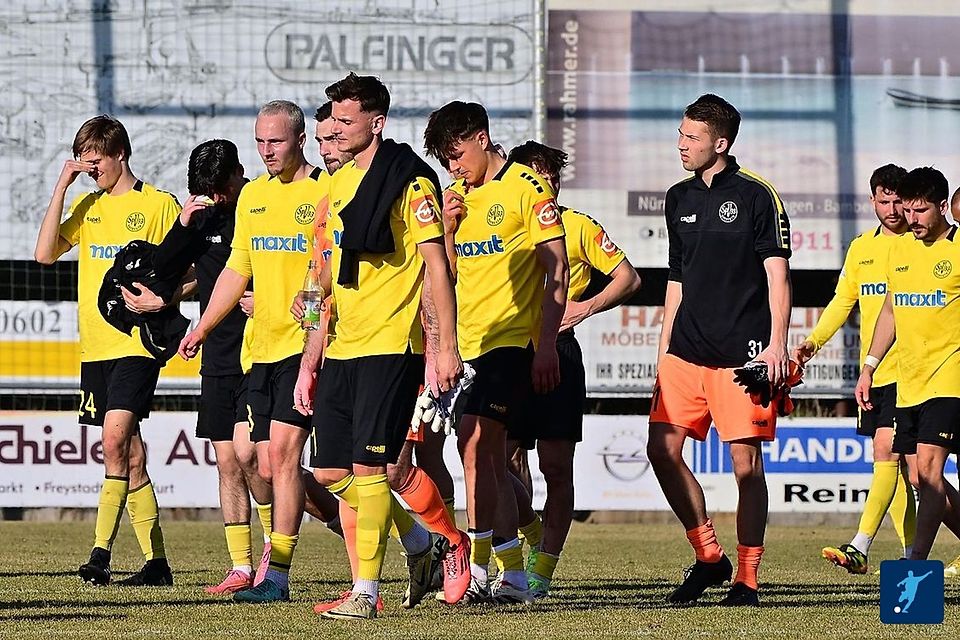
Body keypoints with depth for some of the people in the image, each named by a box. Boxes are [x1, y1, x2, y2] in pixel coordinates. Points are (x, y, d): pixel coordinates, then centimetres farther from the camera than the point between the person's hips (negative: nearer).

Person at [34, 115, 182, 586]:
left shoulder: (159, 205, -1)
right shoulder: (87, 206, 14)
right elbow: (45, 253, 2)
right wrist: (62, 187, -1)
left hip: (138, 341, -6)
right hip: (95, 345, 6)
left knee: (115, 437, -20)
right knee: (129, 455, 6)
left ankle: (101, 550, -22)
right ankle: (155, 562, 8)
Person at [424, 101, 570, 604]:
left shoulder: (526, 187, -6)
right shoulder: (461, 196, 16)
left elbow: (557, 269, -9)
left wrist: (547, 345, -15)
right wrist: (448, 228, 0)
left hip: (512, 338, -8)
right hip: (470, 341, 8)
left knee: (474, 444, -18)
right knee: (492, 459, 8)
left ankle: (477, 568, -17)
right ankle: (513, 573, 13)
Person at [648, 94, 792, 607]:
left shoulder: (756, 196, -3)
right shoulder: (678, 199, 14)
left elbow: (777, 273, -4)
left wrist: (776, 344, -12)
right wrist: (664, 349, 17)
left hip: (743, 352, -6)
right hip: (686, 350, 6)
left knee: (745, 461, -5)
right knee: (662, 448, -3)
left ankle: (746, 579, 3)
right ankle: (708, 556, 12)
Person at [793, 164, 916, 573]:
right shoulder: (861, 248, 14)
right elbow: (842, 302, 17)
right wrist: (813, 341, 2)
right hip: (872, 372, 6)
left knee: (886, 451, -16)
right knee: (894, 463, 9)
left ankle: (859, 549, -22)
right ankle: (913, 552, 16)